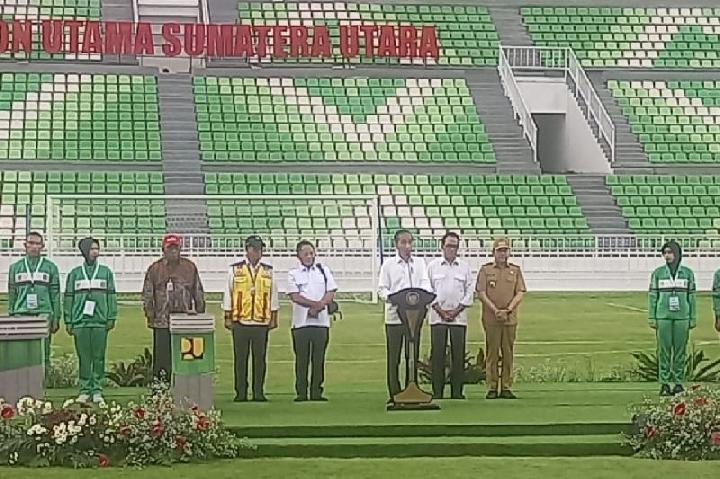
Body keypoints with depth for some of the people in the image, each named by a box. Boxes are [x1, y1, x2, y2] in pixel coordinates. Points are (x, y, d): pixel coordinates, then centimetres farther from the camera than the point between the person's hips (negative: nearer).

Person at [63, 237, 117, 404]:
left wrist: (111, 318, 0)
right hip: (80, 321, 0)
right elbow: (68, 297, 10)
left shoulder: (106, 272, 10)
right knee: (84, 357, 1)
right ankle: (84, 390, 7)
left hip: (100, 321, 0)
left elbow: (111, 296, 8)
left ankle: (97, 390, 5)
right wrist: (68, 321, 4)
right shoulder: (75, 273, 10)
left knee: (99, 357, 0)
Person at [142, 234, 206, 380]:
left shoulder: (190, 267, 10)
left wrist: (200, 314, 6)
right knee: (161, 358, -2)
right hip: (162, 323, -1)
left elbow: (198, 294, 13)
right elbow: (147, 295, 7)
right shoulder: (155, 269, 6)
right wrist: (150, 316, -1)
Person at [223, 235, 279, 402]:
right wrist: (228, 318, 2)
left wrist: (274, 318, 8)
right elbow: (228, 294, 6)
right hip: (240, 321, -1)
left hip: (262, 322, 2)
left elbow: (273, 295, 12)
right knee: (240, 358, 1)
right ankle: (240, 393, 6)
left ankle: (259, 393, 8)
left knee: (260, 359, 3)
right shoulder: (235, 270, 5)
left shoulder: (268, 271, 10)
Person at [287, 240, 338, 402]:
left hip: (321, 321, 2)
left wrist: (317, 307, -10)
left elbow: (331, 293, 4)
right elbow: (295, 296, -6)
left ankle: (316, 392, 4)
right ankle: (301, 393, 1)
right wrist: (316, 304, -13)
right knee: (302, 359, -2)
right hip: (301, 322, -2)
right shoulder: (293, 273, 6)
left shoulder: (324, 270, 12)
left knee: (319, 359, 1)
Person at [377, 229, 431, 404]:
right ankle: (394, 393, 2)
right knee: (393, 356, -2)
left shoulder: (419, 263, 14)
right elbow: (382, 289, 1)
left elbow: (425, 284, 3)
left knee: (413, 355, 5)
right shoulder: (388, 264, 6)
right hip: (394, 316, -2)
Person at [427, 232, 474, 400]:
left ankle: (457, 391, 2)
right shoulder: (433, 266, 7)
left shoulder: (464, 266, 10)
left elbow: (469, 291, 7)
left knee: (458, 354, -2)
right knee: (437, 354, -4)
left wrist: (456, 310, -4)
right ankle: (437, 391, 0)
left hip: (459, 316, 1)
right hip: (437, 315, -1)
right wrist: (440, 310, -6)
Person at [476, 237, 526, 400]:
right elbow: (481, 293, 0)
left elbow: (520, 293, 6)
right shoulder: (485, 269, 6)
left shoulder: (515, 270, 12)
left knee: (508, 353, 2)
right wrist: (495, 310, -10)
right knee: (492, 353, -2)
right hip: (491, 318, -2)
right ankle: (492, 388, 1)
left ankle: (506, 388, 6)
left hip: (510, 318, 2)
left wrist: (508, 310, -8)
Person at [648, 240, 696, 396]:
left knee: (680, 349, 3)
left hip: (681, 317, 1)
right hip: (663, 317, -1)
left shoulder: (688, 273, 3)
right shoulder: (657, 273, 2)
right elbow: (653, 296, 2)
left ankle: (679, 383, 10)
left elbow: (691, 296, 6)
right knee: (664, 350, -1)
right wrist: (651, 318, -2)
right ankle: (664, 384, 4)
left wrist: (693, 319, 2)